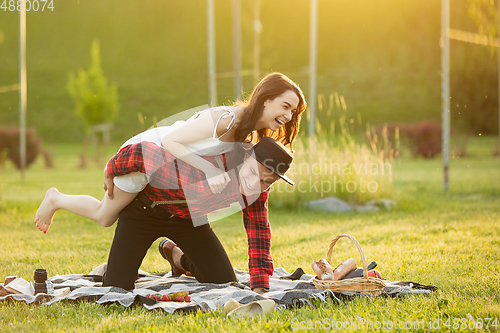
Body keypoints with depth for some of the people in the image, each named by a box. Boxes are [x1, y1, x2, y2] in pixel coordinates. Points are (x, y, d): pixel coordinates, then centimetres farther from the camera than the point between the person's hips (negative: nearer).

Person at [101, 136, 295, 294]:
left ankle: (178, 257, 32)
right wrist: (111, 172, -15)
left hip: (188, 217, 5)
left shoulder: (259, 185, -21)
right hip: (145, 210, -5)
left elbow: (258, 229, -7)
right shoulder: (205, 168, -42)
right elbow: (140, 152, -35)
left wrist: (260, 288, -12)